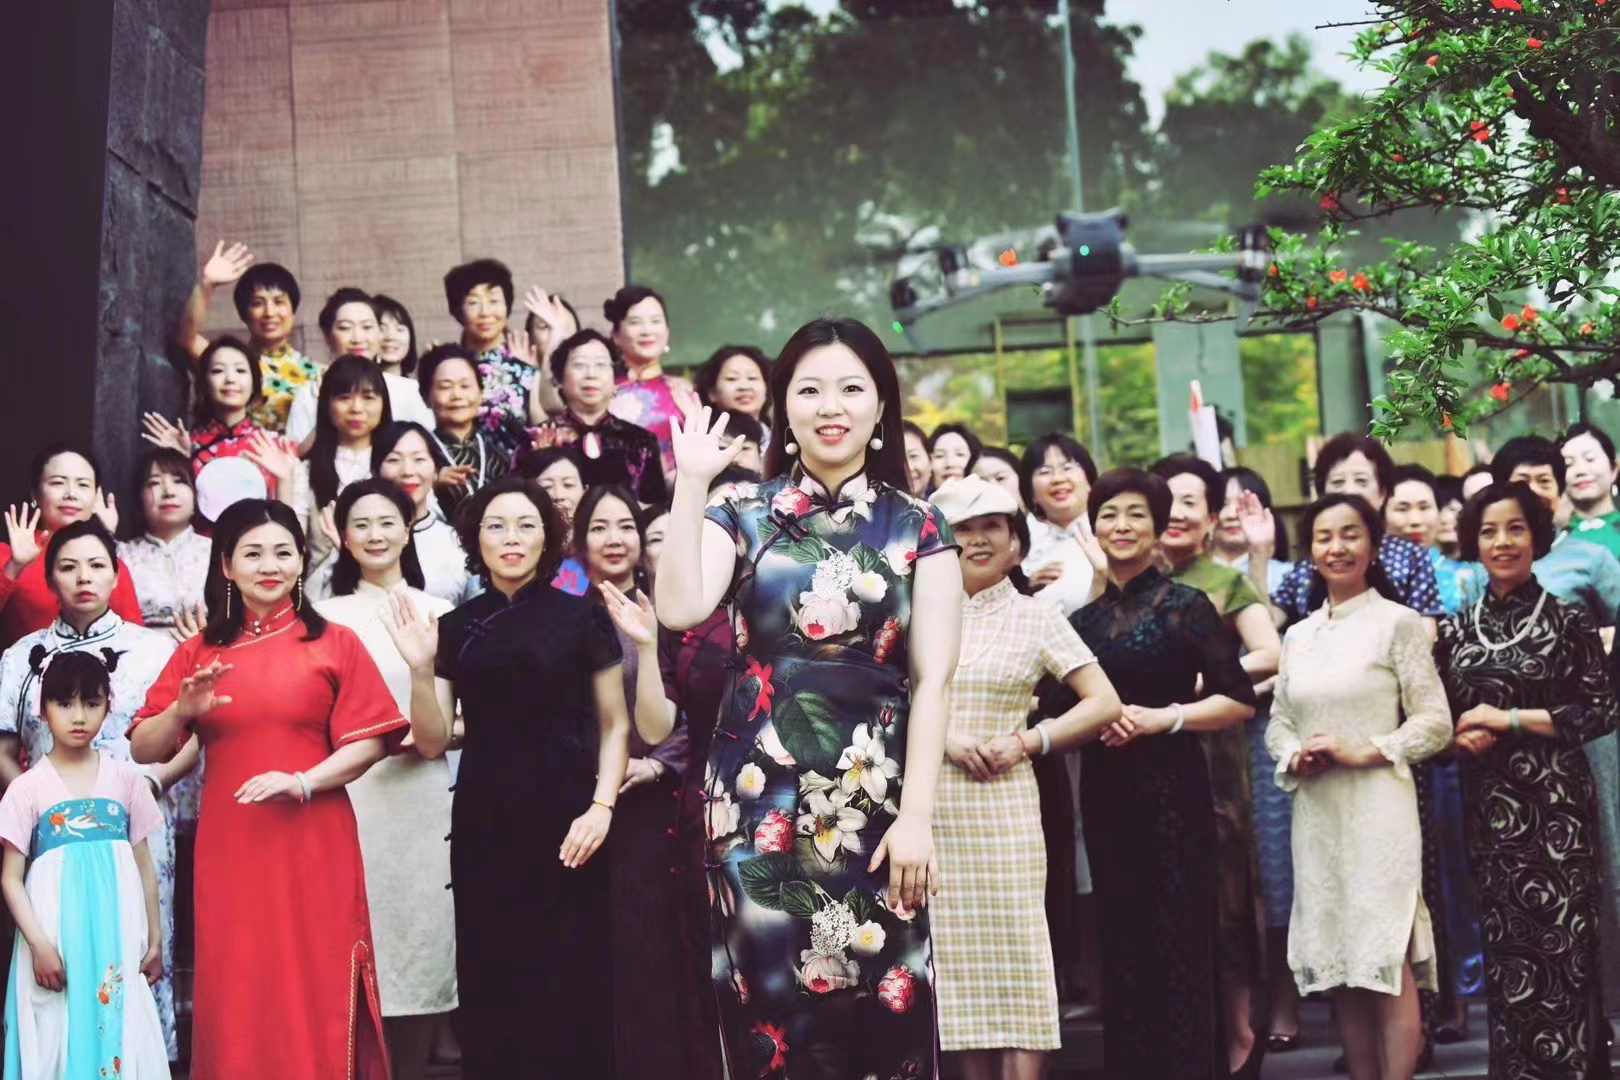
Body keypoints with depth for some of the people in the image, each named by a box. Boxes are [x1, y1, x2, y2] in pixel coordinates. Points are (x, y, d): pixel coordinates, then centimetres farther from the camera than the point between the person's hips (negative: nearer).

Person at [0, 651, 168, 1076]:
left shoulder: (126, 779, 6)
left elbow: (144, 866, 10)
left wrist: (155, 940, 8)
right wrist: (39, 945, -12)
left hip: (118, 938, 2)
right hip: (56, 940, -1)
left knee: (122, 1036, 1)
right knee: (57, 1038, 0)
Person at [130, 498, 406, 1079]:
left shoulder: (335, 644, 4)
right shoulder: (198, 652, 9)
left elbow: (368, 742, -2)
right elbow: (143, 750, 5)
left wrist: (302, 782, -16)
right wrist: (182, 711, -14)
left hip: (314, 845, -2)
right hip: (228, 847, 2)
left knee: (317, 994, 0)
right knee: (237, 998, 4)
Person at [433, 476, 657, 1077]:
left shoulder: (583, 619, 1)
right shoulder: (457, 628, 8)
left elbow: (615, 726, 3)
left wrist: (602, 806, -10)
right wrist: (422, 668, -7)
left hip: (564, 815, -2)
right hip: (484, 821, 2)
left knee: (568, 981, -3)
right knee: (490, 980, 3)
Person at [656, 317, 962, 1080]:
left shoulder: (917, 528, 5)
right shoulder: (742, 514, 5)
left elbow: (932, 678, -1)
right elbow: (679, 609, -13)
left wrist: (916, 816, -9)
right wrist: (690, 483, -11)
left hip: (875, 796, 0)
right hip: (762, 792, 0)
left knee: (880, 1008, 0)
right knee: (771, 1000, 1)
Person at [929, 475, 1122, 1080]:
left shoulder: (1035, 617, 6)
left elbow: (1104, 705, 2)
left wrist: (1025, 742, -9)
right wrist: (943, 735, -12)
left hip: (1001, 807, -2)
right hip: (927, 808, 2)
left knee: (1014, 961, -4)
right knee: (957, 963, 5)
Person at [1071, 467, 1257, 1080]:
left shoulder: (1185, 606, -2)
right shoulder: (1083, 619, 11)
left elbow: (1240, 702, -6)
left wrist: (1162, 717, -15)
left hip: (1171, 787, -5)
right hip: (1104, 791, 5)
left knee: (1178, 943, -4)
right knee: (1121, 944, 8)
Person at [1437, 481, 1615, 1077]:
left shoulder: (1567, 620, -2)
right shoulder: (1456, 630, 9)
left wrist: (1509, 720, -12)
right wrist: (1462, 736, -10)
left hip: (1556, 803, -3)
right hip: (1489, 805, 3)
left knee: (1562, 941, -3)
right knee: (1506, 944, 6)